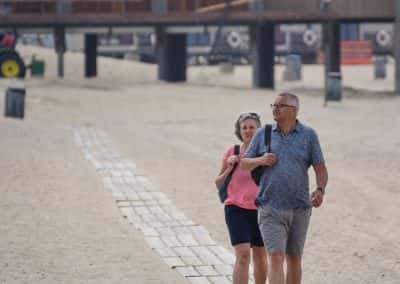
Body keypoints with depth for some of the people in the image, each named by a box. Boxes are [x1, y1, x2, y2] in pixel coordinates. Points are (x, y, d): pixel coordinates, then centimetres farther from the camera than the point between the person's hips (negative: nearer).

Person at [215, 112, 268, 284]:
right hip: (237, 209, -2)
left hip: (260, 211, 2)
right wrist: (229, 169, -10)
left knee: (260, 256, 14)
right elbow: (219, 184, 7)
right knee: (242, 255, -15)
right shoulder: (232, 153, 0)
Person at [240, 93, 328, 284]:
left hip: (299, 210, 1)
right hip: (270, 210, -1)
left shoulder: (308, 135, 3)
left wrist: (320, 190, -19)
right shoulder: (263, 134, 6)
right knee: (275, 257, -14)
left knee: (294, 259, 12)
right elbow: (244, 164, 11)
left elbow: (320, 168, 0)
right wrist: (260, 160, -10)